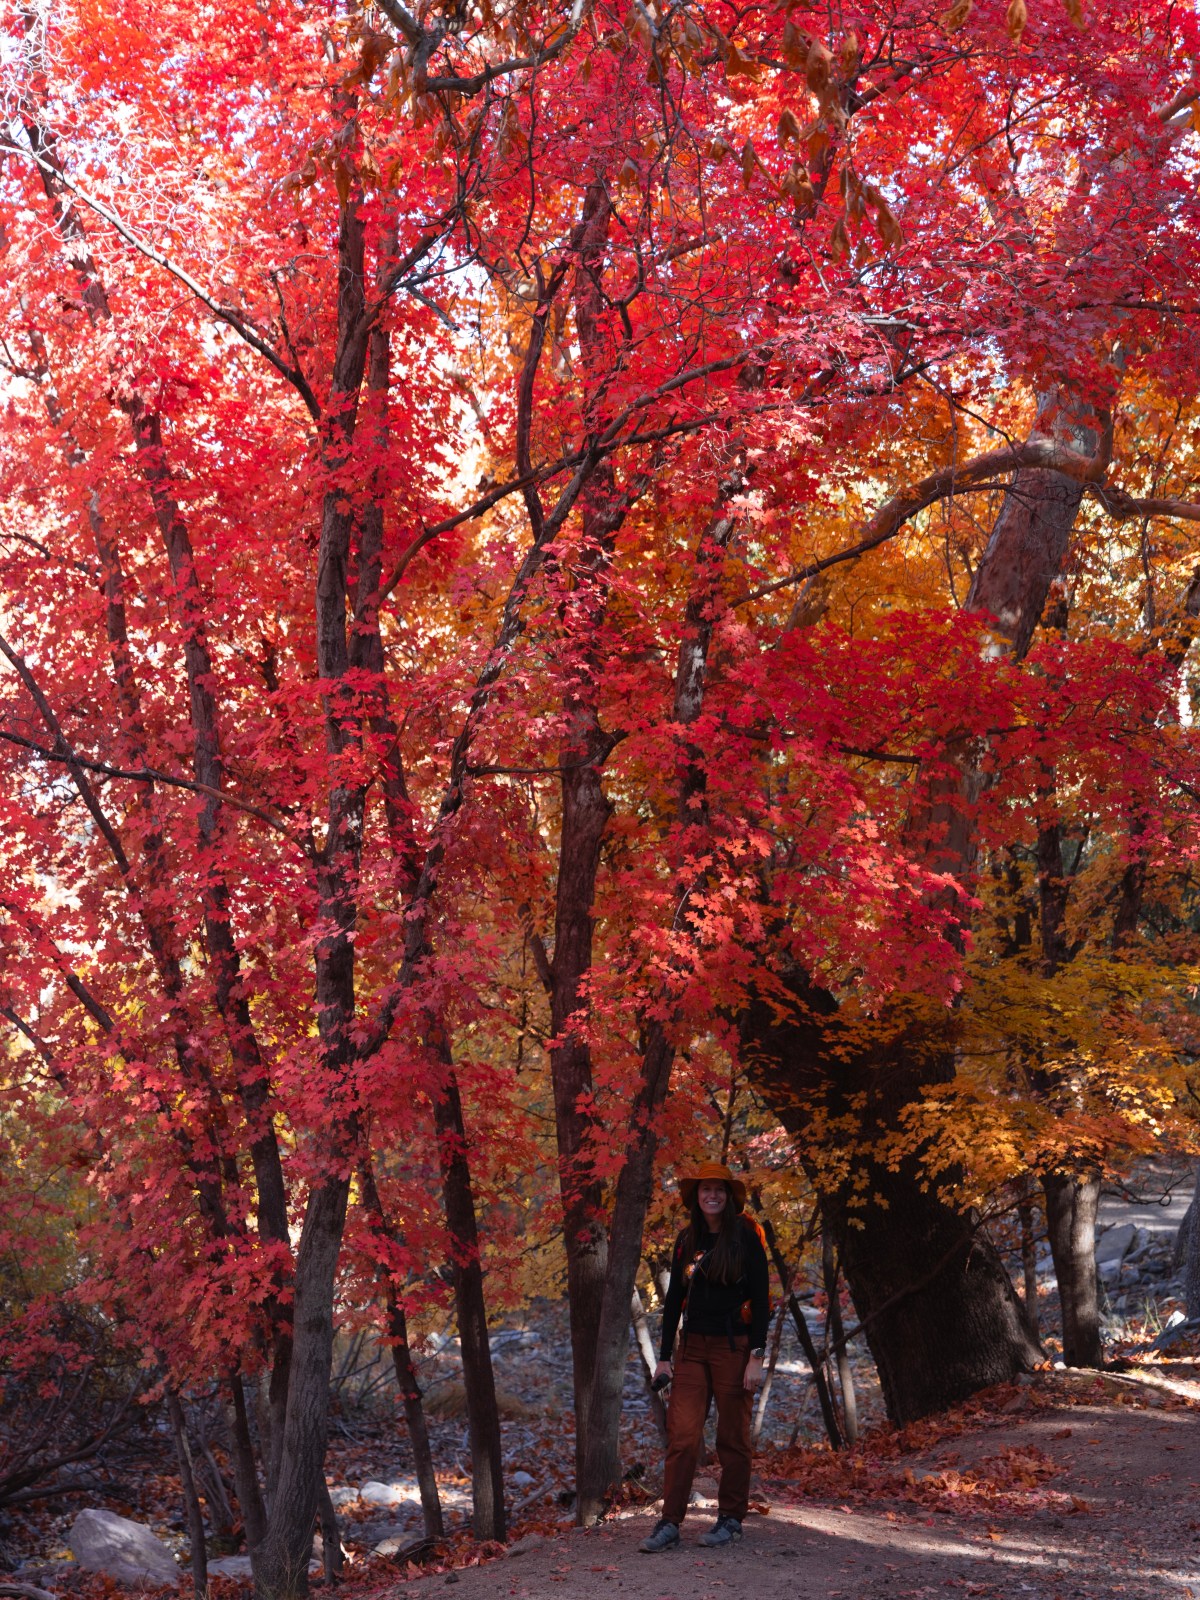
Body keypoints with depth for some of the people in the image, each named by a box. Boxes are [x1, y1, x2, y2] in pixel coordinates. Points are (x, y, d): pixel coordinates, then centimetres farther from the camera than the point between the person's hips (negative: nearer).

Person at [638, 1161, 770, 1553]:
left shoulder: (745, 1237, -4)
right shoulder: (687, 1240, 9)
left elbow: (760, 1299, -7)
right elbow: (674, 1299, 12)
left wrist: (756, 1356, -12)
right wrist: (664, 1356, 8)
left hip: (733, 1347, -4)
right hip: (692, 1347, 4)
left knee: (732, 1438, 4)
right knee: (681, 1435, -4)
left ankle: (731, 1519, 16)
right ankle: (670, 1523, -3)